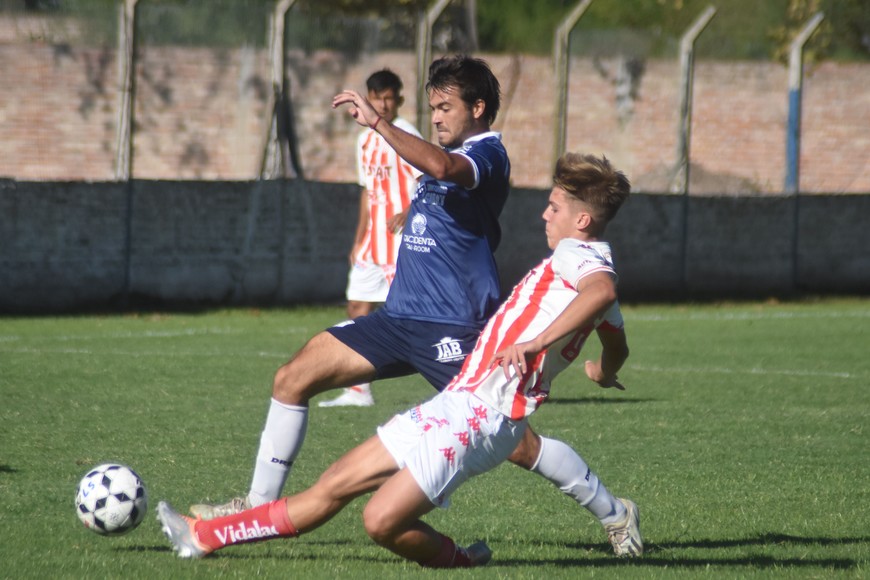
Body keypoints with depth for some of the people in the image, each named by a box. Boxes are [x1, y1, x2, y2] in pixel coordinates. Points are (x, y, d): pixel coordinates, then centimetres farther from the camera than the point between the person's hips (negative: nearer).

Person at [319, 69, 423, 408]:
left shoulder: (405, 136, -9)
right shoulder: (366, 140, 16)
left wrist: (407, 213, -29)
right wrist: (359, 240, 20)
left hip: (401, 241, -9)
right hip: (373, 241, 9)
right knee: (358, 307, 7)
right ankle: (358, 391, 12)